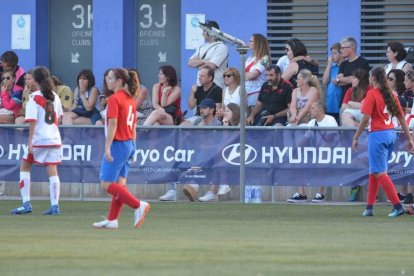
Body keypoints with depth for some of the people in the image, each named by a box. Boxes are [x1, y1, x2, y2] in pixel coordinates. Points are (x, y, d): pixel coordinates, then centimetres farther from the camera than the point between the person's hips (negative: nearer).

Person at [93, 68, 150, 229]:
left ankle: (139, 205, -15)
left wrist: (107, 147, -21)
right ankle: (112, 220, 12)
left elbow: (112, 124, -20)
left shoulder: (114, 99, -13)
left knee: (107, 184, -8)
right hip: (129, 143, 9)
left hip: (118, 144, -9)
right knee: (119, 184, 10)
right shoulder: (130, 99, 13)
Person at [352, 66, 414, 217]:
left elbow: (366, 118, -15)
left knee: (380, 173, -6)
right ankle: (369, 207, 19)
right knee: (374, 172, 16)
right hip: (391, 134, 8)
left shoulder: (372, 94, -10)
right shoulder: (391, 94, 10)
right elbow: (401, 117, 12)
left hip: (377, 135, -8)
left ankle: (398, 206, -13)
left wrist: (356, 138, -8)